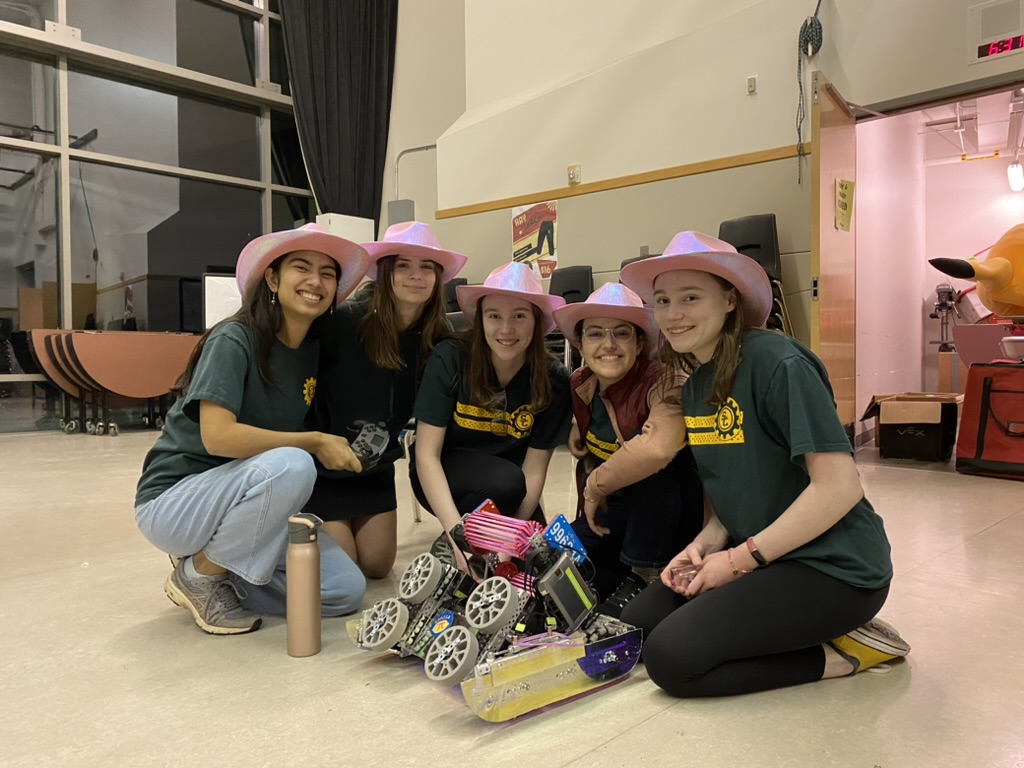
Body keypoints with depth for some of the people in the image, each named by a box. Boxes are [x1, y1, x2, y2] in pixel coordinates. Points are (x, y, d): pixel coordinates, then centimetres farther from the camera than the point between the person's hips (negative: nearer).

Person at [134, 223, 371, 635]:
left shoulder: (314, 351, 2)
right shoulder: (234, 340, -18)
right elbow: (218, 436, -29)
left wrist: (337, 446, -6)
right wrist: (314, 443, -23)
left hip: (245, 503, 6)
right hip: (174, 500, -6)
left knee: (346, 589, -8)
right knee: (289, 466, -35)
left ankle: (219, 567, 9)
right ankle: (198, 574, -10)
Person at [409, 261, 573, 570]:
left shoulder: (553, 380, -16)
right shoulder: (450, 359, -23)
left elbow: (533, 471, -12)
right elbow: (427, 455, -23)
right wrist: (457, 532, -33)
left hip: (505, 480, 3)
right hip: (443, 478, -3)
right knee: (506, 481, -31)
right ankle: (448, 548, -5)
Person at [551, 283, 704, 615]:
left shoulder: (662, 382, -25)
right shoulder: (580, 384, -5)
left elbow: (659, 448, -47)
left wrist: (596, 485, -31)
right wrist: (577, 429, -1)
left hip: (675, 516, -5)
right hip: (616, 513, 5)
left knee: (649, 462, -34)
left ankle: (647, 574, -17)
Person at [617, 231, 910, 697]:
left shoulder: (777, 363, -18)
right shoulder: (695, 386, 8)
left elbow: (839, 487, -22)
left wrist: (740, 559, -18)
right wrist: (704, 546, -6)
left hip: (833, 568, -9)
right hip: (760, 555, 9)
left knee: (671, 658, -18)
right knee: (635, 626, 2)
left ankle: (840, 653, -1)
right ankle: (805, 634, 8)